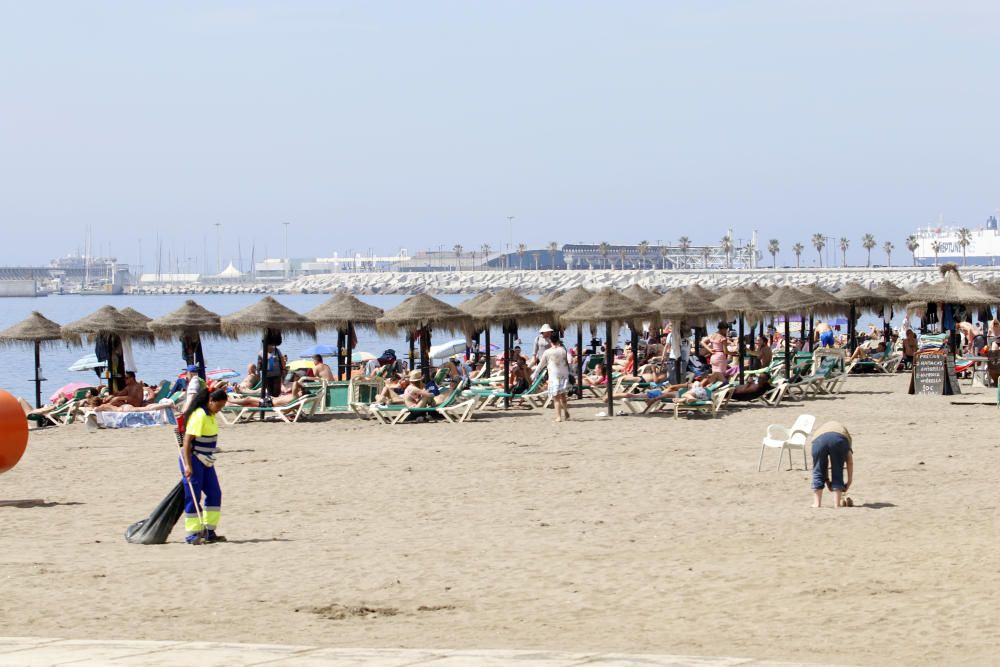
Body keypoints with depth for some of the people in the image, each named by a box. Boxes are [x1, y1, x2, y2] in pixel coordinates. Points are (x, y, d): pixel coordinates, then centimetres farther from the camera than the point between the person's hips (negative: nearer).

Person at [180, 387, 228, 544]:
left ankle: (209, 532, 12)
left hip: (206, 461, 9)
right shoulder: (199, 416, -19)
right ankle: (193, 534, -1)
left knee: (215, 494, 6)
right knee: (193, 497, -5)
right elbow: (187, 441, -22)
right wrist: (187, 465, -26)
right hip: (193, 460, -9)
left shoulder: (211, 416, 10)